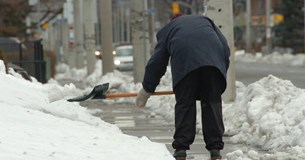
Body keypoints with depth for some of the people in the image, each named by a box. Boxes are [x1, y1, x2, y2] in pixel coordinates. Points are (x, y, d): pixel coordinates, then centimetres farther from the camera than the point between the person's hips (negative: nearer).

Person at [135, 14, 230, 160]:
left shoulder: (167, 29, 35)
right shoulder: (205, 21, 39)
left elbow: (156, 62, 31)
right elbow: (225, 48, 25)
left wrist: (147, 89, 37)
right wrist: (221, 72, 31)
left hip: (184, 60, -1)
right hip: (214, 58, 1)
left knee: (184, 104, 6)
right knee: (212, 103, 7)